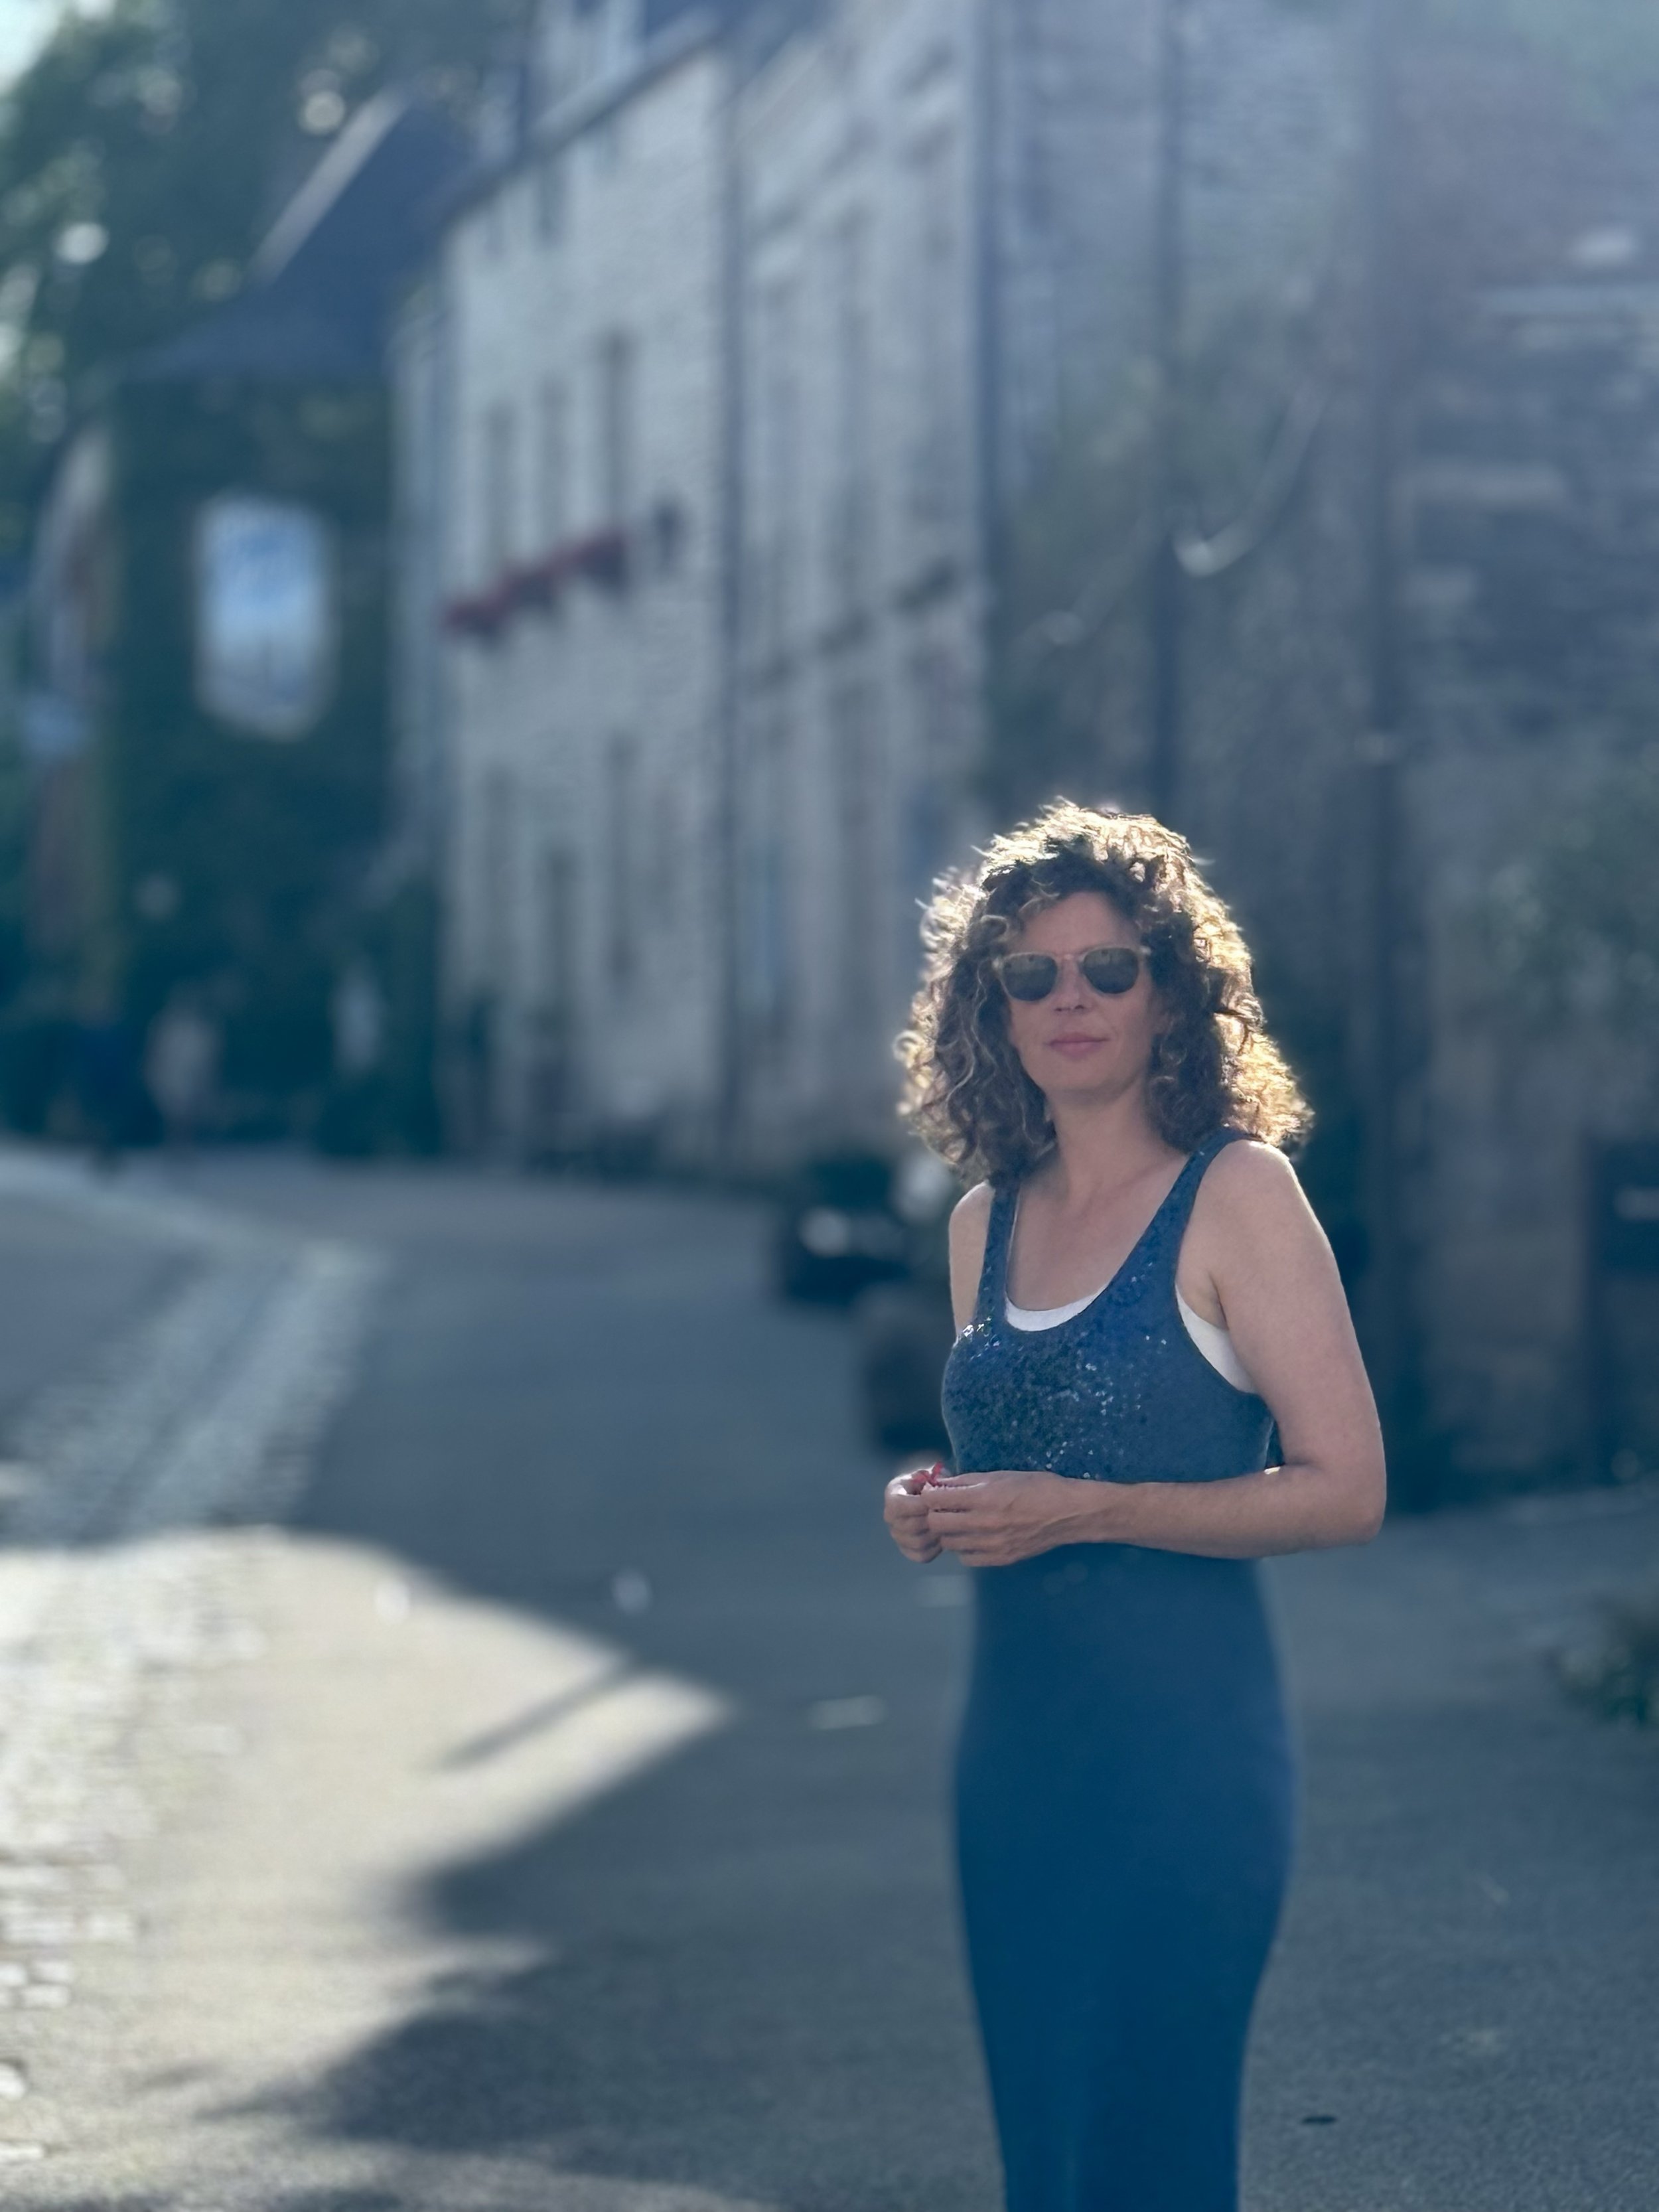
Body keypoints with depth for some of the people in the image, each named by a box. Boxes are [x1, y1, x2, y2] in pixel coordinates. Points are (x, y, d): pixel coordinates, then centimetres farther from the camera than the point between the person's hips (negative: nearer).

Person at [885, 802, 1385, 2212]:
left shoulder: (1238, 1195, -7)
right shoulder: (988, 1223, 12)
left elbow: (1344, 1491, -12)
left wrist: (1084, 1511, -18)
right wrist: (940, 1513, 2)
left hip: (1184, 1742, -6)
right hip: (1016, 1747, 7)